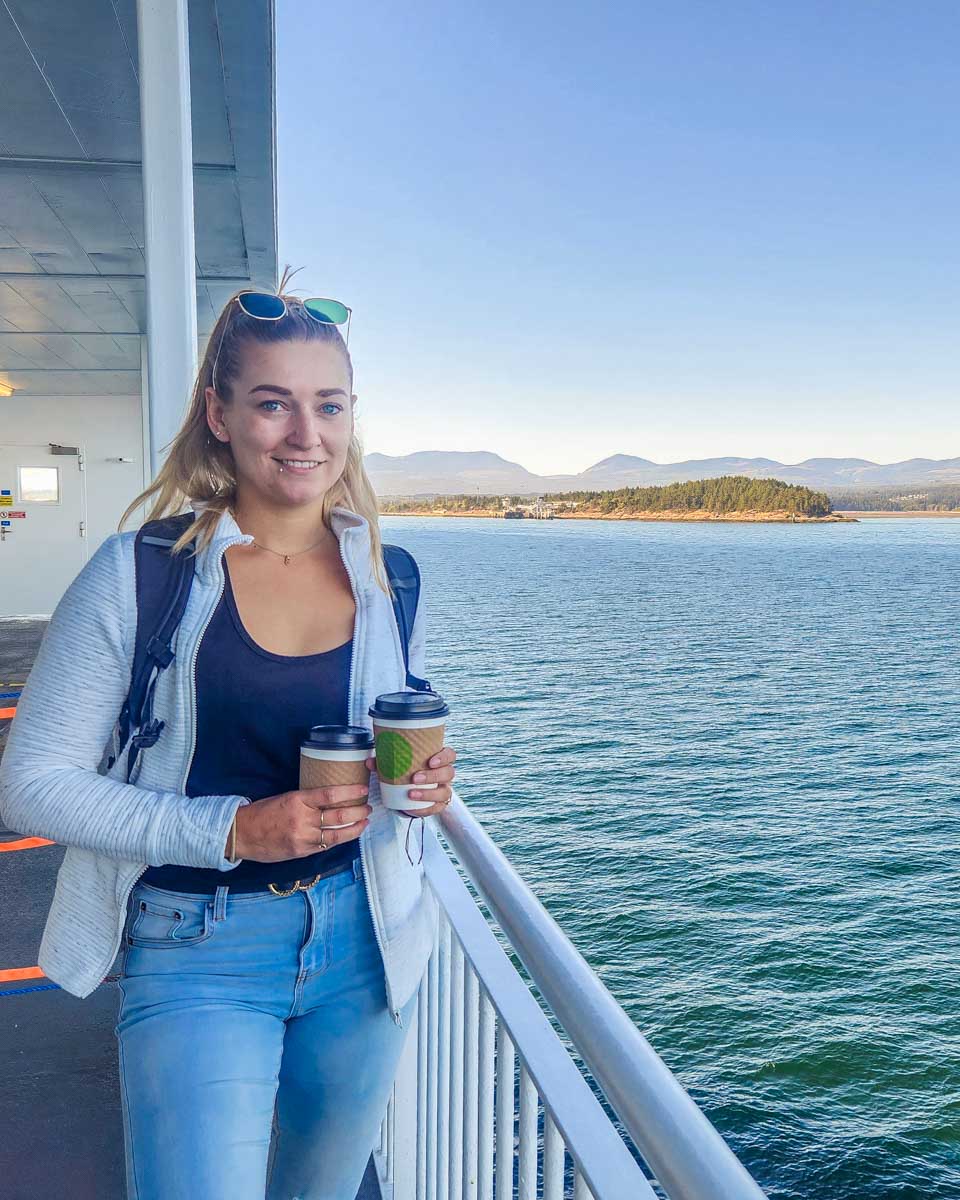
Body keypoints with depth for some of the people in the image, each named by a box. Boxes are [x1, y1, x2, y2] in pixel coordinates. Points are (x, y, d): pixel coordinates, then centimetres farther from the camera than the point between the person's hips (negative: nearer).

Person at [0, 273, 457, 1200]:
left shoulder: (389, 580, -1)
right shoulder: (140, 573, -11)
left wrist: (423, 788, -10)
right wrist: (233, 830, -21)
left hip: (362, 941, 4)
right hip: (197, 955, -3)